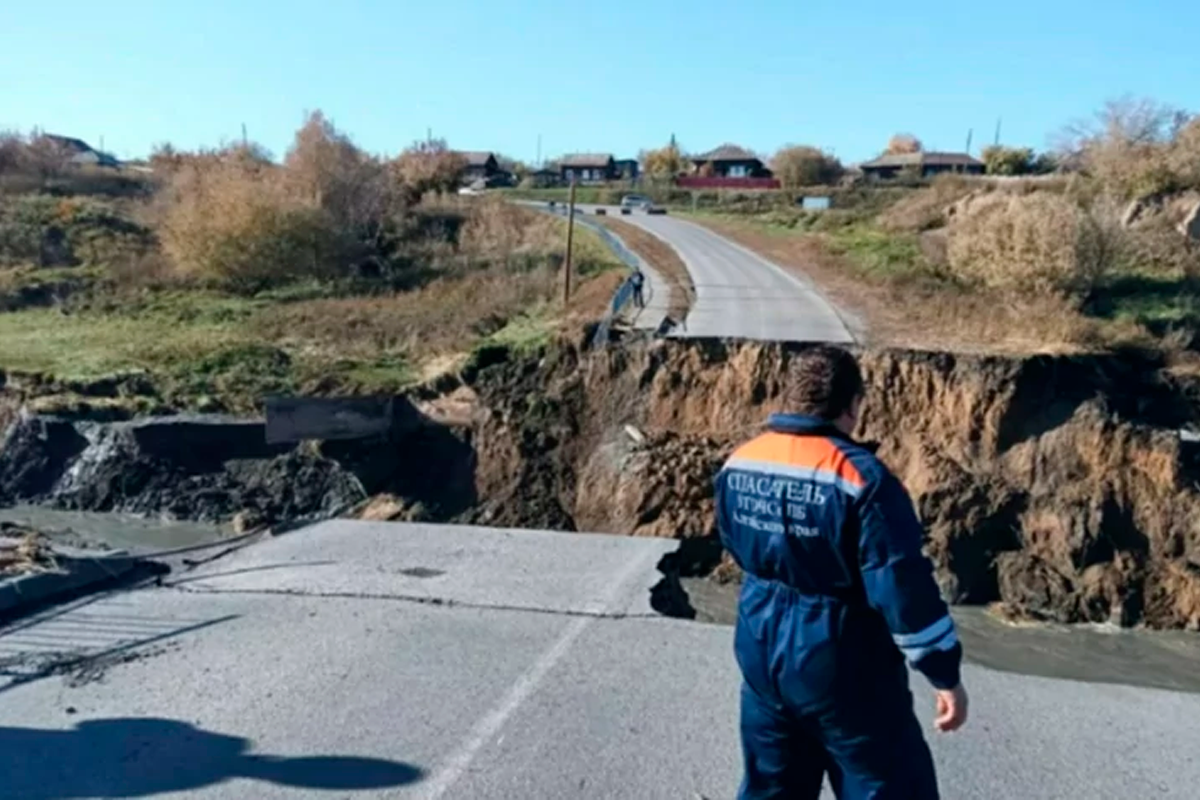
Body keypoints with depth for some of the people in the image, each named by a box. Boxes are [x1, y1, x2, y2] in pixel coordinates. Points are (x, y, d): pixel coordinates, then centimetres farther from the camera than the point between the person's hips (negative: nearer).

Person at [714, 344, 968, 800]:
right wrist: (945, 674, -10)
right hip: (842, 667, -6)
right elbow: (905, 587, -20)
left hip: (762, 654, 6)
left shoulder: (738, 465, -2)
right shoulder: (861, 477, -21)